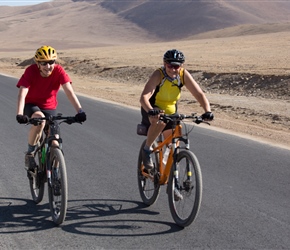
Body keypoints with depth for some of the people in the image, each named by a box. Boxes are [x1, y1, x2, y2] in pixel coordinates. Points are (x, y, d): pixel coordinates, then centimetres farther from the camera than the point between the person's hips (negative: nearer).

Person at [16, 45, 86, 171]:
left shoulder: (58, 71, -20)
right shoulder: (31, 71, -23)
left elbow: (69, 91, -29)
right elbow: (22, 93, -32)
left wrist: (79, 111, -42)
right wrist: (20, 114, -48)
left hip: (49, 108, 2)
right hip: (32, 105, -2)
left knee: (55, 144, -8)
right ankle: (30, 154, -18)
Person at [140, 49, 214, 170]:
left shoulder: (184, 75, -17)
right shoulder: (158, 75, -27)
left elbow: (199, 94, -20)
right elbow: (144, 97, -39)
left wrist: (207, 111, -38)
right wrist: (150, 111, -59)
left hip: (170, 112, 4)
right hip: (153, 111, -4)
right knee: (160, 122, -38)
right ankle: (147, 149, -14)